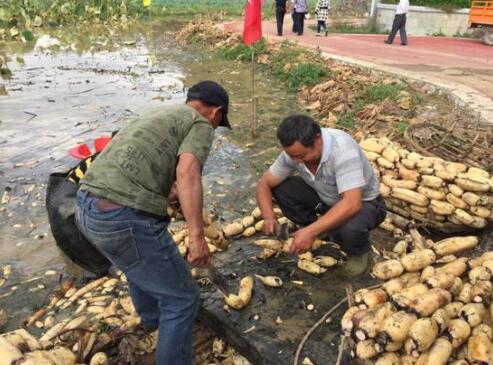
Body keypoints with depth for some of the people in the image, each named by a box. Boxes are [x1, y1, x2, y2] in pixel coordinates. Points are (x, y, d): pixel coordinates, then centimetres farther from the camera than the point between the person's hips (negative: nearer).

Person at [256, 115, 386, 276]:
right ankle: (319, 231, 7)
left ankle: (360, 252, -1)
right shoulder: (295, 151, -18)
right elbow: (264, 184, -10)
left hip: (363, 202, -5)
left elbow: (352, 204, -43)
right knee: (280, 188, -14)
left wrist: (310, 231, -46)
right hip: (325, 198, 5)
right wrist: (268, 216, -28)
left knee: (349, 228, -39)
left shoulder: (342, 149, -36)